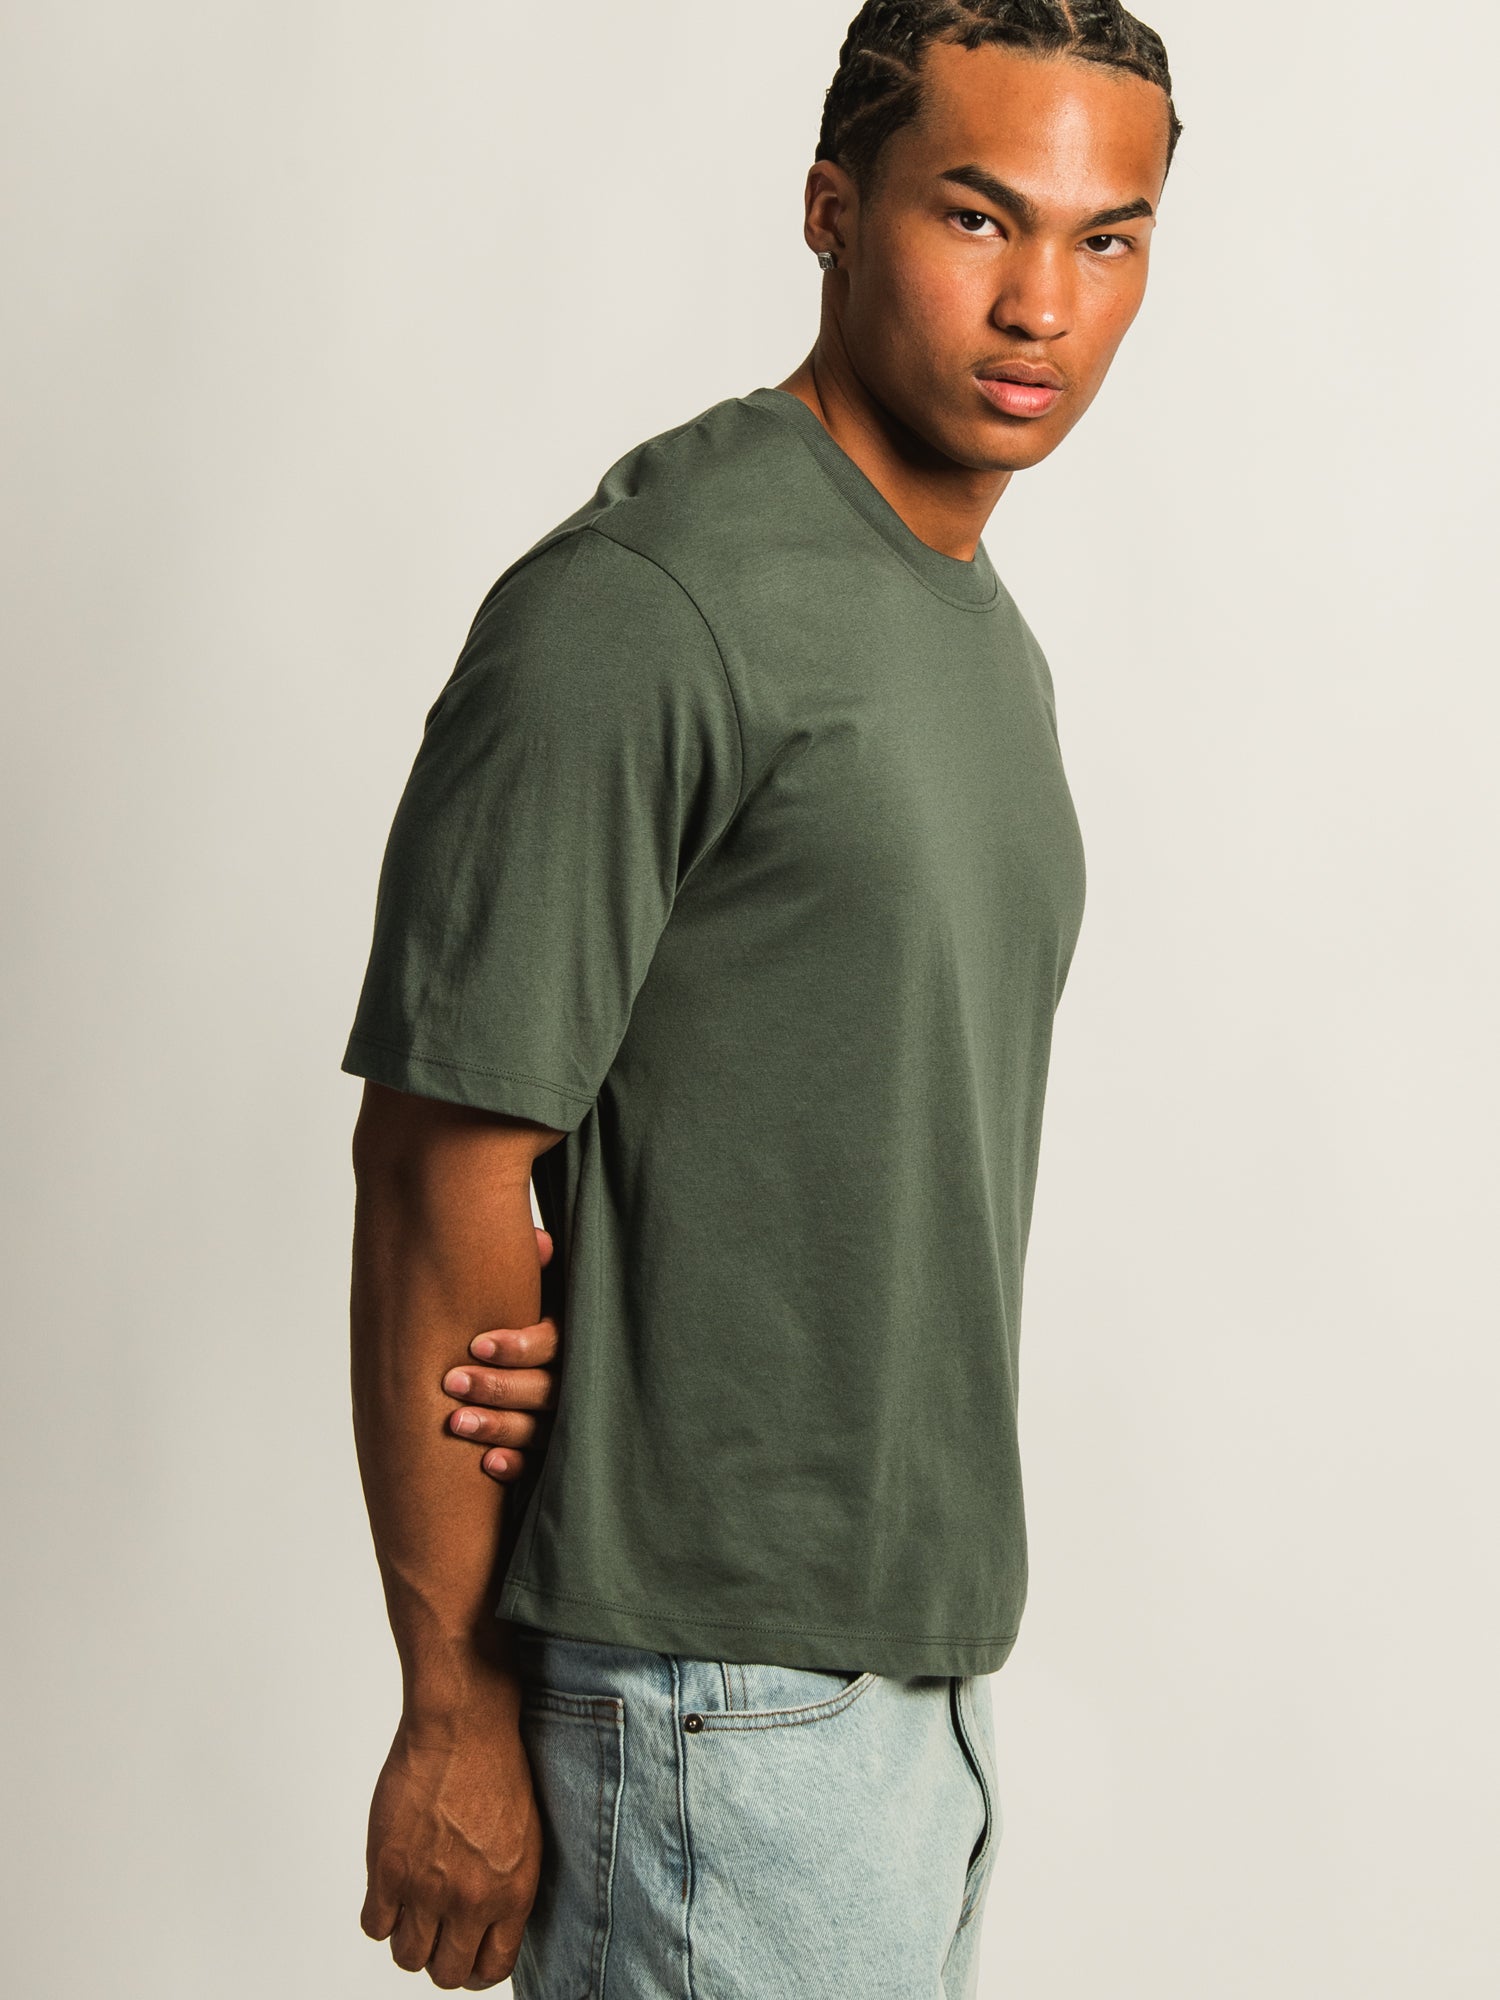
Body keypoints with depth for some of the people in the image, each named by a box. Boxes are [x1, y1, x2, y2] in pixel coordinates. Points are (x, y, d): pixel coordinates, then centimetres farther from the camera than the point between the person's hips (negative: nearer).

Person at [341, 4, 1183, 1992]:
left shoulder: (986, 636, 11)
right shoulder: (640, 613, -17)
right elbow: (440, 1165, -18)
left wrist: (587, 1317, -6)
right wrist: (457, 1713, -15)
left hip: (925, 1652, 8)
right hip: (715, 1686, -8)